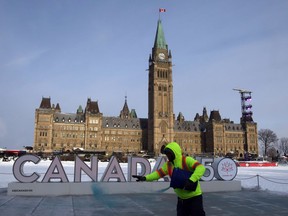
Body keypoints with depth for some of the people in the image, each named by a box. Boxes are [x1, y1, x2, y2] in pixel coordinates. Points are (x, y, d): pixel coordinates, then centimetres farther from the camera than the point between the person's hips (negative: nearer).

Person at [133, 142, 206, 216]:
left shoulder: (187, 160, -19)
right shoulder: (168, 165, 2)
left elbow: (201, 168, -30)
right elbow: (158, 173, -1)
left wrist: (191, 180, -42)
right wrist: (145, 178, -14)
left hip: (194, 197, -7)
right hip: (181, 198, 7)